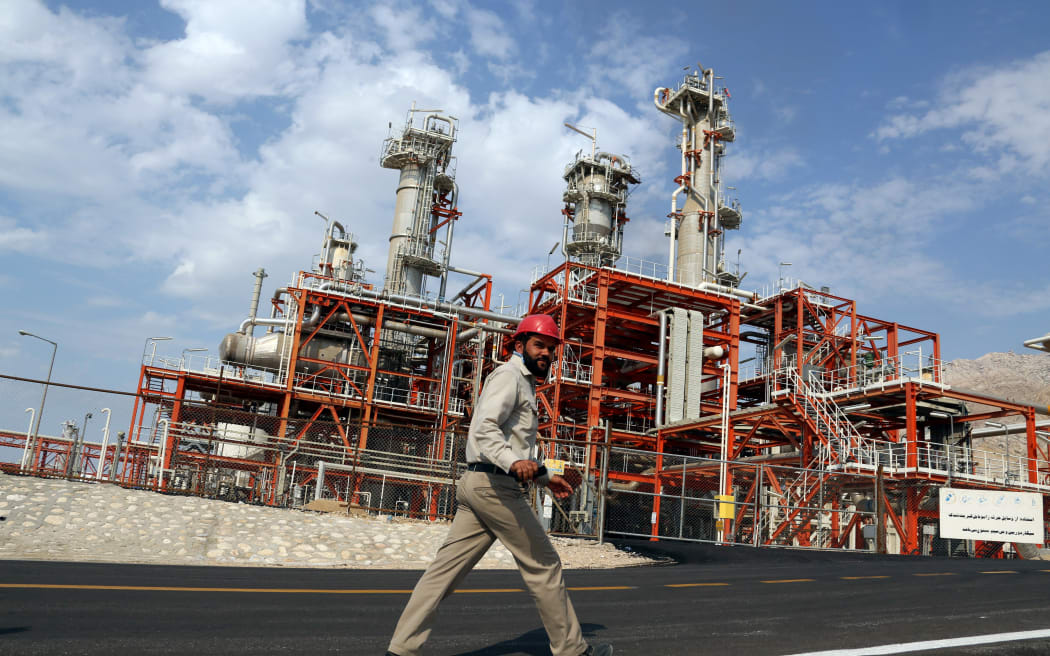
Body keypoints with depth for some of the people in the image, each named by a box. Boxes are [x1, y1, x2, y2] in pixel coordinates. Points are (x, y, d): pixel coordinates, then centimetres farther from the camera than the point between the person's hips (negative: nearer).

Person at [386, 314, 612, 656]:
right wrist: (514, 462, -38)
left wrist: (545, 477, 34)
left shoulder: (523, 383, 27)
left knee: (446, 568, 5)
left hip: (475, 485, 10)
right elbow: (484, 429, -22)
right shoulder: (509, 375, -6)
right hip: (496, 485, -10)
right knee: (543, 565, 1)